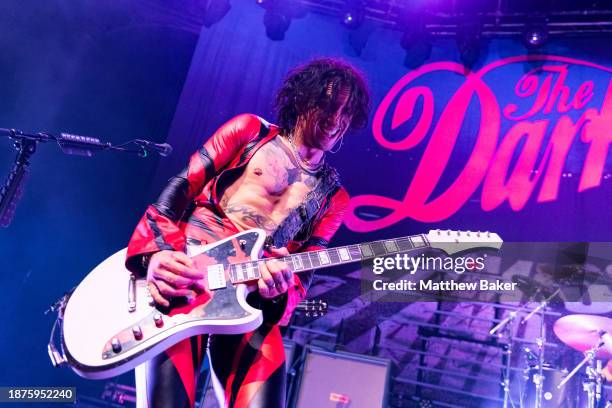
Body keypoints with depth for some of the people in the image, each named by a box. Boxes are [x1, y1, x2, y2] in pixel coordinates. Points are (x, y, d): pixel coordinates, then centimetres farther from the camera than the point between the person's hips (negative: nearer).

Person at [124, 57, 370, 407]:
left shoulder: (333, 198, 16)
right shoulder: (250, 130, 11)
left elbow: (302, 275, 10)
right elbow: (180, 189, 5)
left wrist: (281, 291, -14)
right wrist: (156, 250, -12)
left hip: (250, 304, 3)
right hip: (177, 280, -2)